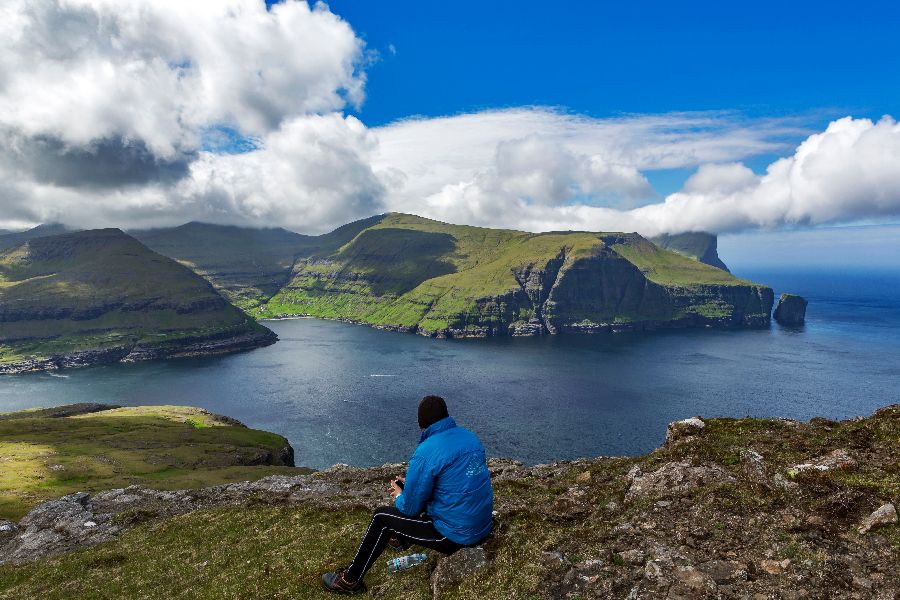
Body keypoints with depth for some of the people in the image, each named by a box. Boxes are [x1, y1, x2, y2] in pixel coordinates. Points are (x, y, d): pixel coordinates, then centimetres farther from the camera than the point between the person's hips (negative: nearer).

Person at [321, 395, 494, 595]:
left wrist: (399, 497, 12)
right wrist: (411, 482, 19)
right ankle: (401, 537, 48)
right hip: (484, 526, 7)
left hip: (456, 537, -7)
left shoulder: (426, 452, -21)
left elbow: (410, 508, -11)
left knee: (382, 517, 10)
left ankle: (351, 580, 25)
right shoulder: (470, 436, 2)